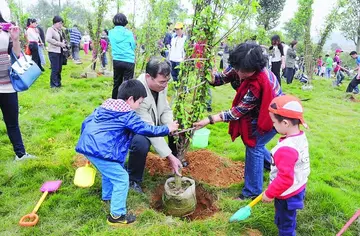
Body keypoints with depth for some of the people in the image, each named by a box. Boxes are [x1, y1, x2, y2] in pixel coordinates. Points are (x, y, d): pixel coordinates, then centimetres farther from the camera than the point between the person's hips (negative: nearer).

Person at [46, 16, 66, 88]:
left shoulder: (59, 31, 16)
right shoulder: (50, 29, -7)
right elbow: (48, 39, -21)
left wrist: (63, 43, 3)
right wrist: (60, 43, -21)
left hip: (60, 51, 8)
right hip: (53, 51, -7)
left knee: (59, 69, 11)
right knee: (55, 69, -6)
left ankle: (58, 83, 21)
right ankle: (54, 84, 2)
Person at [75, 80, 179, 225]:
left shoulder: (104, 107, 20)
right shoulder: (128, 115, -5)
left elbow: (86, 122, 22)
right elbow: (146, 130, -3)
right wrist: (167, 129, 9)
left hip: (87, 145, 10)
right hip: (101, 151, -10)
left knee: (109, 172, 31)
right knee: (121, 179, 1)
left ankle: (107, 196, 50)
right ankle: (117, 216, 10)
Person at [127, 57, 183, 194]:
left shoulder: (161, 84, -17)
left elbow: (165, 110, -5)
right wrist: (169, 156, -35)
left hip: (153, 123, 7)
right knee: (141, 143, -37)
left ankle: (177, 160, 21)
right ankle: (133, 180, -8)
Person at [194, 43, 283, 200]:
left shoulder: (257, 84, -40)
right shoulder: (247, 69, -17)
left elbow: (238, 111, -33)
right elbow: (228, 77, -3)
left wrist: (209, 120, -35)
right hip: (261, 112, 9)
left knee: (253, 146, -8)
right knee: (253, 142, 20)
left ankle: (253, 190, 5)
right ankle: (272, 166, 47)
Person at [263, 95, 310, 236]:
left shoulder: (286, 149, -35)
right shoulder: (301, 137, -5)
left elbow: (285, 178, -32)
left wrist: (269, 193, -17)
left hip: (287, 195, -9)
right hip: (298, 188, 9)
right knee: (288, 221, 29)